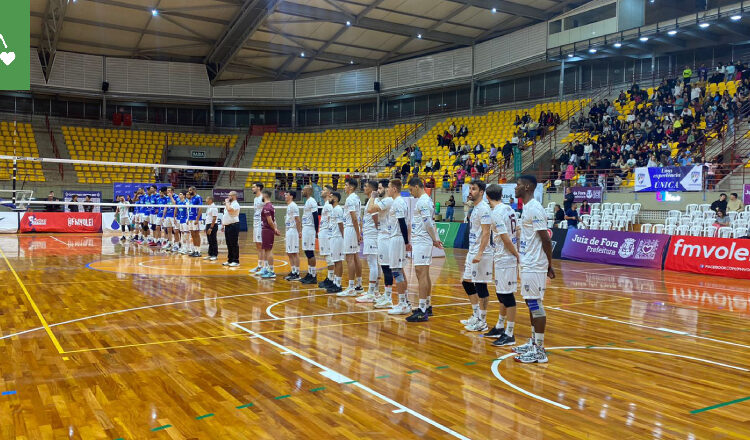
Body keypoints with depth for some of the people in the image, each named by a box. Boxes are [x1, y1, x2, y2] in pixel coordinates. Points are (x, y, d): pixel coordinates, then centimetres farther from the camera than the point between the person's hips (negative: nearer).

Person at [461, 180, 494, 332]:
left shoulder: (484, 208, -14)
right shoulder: (475, 208, 15)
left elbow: (486, 233, -20)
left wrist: (479, 253, -26)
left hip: (481, 254, -10)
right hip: (472, 252, 10)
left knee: (481, 286, -4)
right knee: (467, 283, 15)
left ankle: (482, 322, 5)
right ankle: (476, 316, 26)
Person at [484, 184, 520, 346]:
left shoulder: (496, 213, -17)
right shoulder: (509, 209, 11)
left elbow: (506, 239, -20)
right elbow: (517, 233, 13)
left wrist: (517, 255, -11)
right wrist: (518, 253, 14)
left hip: (505, 259, -10)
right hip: (502, 259, 10)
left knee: (507, 295, -3)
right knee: (501, 293, 19)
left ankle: (509, 334, 4)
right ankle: (500, 327, 32)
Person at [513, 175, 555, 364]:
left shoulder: (534, 209, -17)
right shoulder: (527, 207, 14)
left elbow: (545, 239, -19)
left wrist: (549, 265, -16)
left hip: (534, 266, -10)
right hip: (528, 264, 10)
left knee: (535, 304, -6)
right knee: (531, 304, 16)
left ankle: (539, 351, 0)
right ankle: (533, 342, 26)